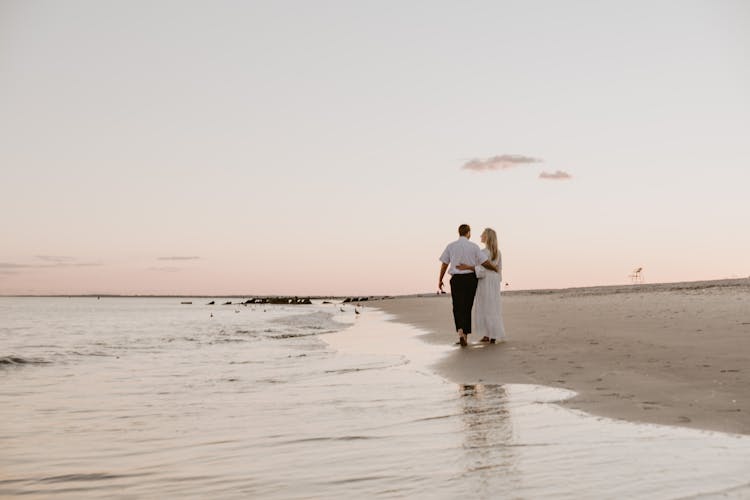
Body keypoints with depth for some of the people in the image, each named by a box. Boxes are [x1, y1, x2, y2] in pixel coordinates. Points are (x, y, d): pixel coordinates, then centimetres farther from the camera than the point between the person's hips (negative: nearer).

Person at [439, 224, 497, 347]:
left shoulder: (450, 246, 1)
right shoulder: (473, 246, -2)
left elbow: (444, 264, 3)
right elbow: (485, 262, -3)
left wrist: (440, 280, 12)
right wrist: (495, 268, 15)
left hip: (456, 279, 0)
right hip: (470, 279, 0)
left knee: (458, 308, 2)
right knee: (467, 307, 10)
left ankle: (460, 332, -21)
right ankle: (465, 334, 13)